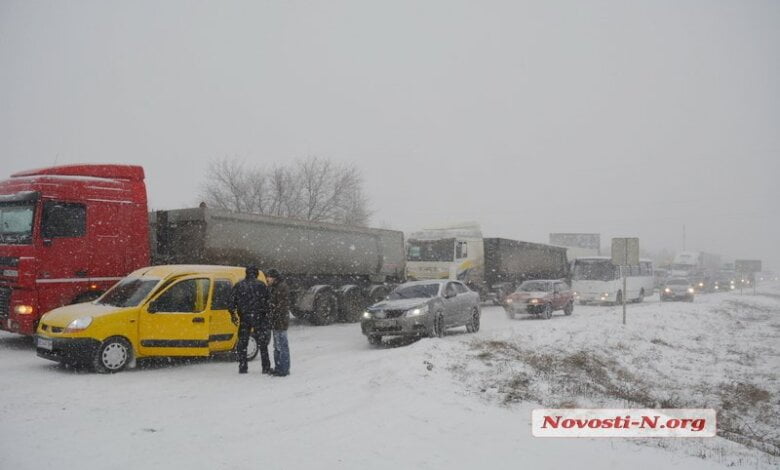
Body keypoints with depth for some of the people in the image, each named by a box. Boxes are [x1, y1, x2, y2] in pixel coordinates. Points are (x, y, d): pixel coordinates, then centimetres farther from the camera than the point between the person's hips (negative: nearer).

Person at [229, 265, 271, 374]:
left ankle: (242, 367, 9)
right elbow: (267, 302, -3)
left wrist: (233, 315, 11)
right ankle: (266, 367, 5)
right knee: (262, 343, 5)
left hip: (244, 318, 2)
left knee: (242, 343, 11)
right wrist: (267, 316, 4)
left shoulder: (238, 285, 4)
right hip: (258, 318, -1)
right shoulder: (261, 285, -2)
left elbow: (232, 302, 3)